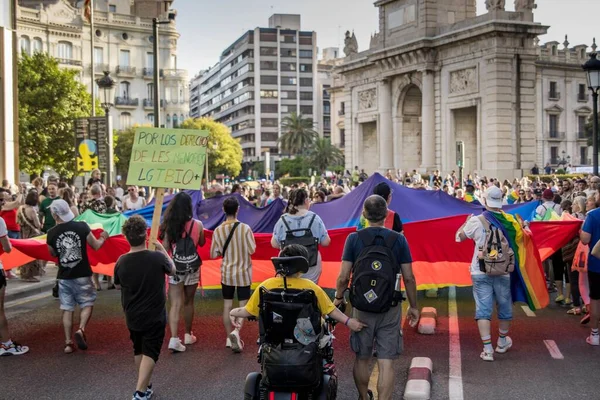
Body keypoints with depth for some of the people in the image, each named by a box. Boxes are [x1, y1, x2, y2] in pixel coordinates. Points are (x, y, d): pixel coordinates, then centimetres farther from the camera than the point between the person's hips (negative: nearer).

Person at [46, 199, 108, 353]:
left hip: (64, 276, 2)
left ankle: (68, 342, 9)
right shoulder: (82, 227, -10)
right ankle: (81, 330, -10)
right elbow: (96, 246, 1)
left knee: (67, 308, 10)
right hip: (82, 274, -1)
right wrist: (103, 237, 22)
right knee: (87, 304, 13)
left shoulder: (51, 233, -7)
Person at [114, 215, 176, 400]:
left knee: (138, 350, 21)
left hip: (132, 316, 4)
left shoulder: (121, 262, -12)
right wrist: (163, 249, 14)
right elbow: (172, 270, 3)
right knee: (150, 352, 1)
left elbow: (118, 285, 7)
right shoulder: (157, 258, -20)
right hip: (154, 317, -4)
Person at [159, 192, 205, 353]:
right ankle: (188, 335, 29)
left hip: (174, 267, 0)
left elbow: (165, 248, -8)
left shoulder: (169, 225, -9)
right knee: (188, 302, 16)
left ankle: (174, 338, -12)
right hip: (192, 267, 1)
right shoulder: (197, 224, -8)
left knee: (175, 304, 0)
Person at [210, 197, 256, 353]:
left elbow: (213, 254, -3)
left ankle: (229, 337, 19)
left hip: (226, 273, 2)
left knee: (227, 305, 13)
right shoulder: (245, 228, -16)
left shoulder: (218, 230, -8)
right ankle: (236, 331, -18)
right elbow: (252, 250, -13)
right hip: (243, 273, -2)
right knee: (243, 306, 5)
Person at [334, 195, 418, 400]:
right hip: (391, 309, -1)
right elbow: (409, 278, -4)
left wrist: (338, 297, 11)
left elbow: (343, 277, -7)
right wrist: (413, 306, 9)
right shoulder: (399, 239, -5)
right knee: (386, 362, 2)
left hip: (361, 307, 1)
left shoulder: (354, 239, -6)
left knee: (362, 359, 18)